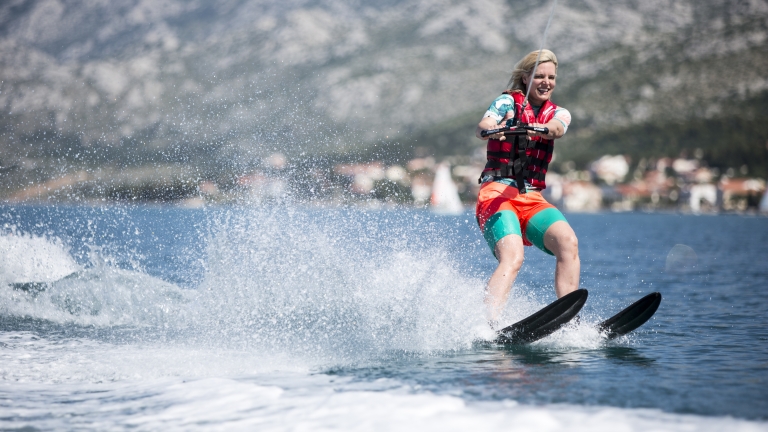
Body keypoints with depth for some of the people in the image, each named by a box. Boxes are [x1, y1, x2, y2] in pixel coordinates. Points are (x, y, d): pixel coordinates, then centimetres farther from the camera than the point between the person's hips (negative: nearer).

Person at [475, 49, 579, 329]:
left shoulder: (558, 113, 17)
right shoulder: (508, 102, 7)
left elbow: (557, 128, -9)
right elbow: (483, 127, -14)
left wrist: (541, 129, -34)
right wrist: (492, 130, -40)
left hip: (532, 198, 4)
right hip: (496, 193, -4)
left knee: (568, 242, -23)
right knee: (512, 258, -29)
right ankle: (488, 325, -41)